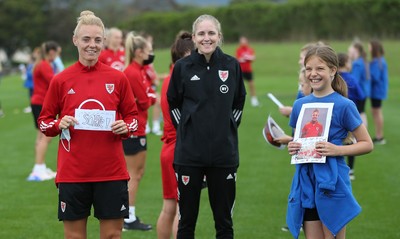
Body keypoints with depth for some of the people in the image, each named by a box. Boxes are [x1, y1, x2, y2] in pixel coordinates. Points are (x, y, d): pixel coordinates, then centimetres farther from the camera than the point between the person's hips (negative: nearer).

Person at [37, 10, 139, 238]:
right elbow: (44, 121, 8)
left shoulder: (118, 78, 3)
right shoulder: (61, 80, 2)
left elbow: (132, 116, 12)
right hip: (72, 172, 0)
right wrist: (60, 124, -12)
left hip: (112, 171, 0)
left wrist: (125, 127, -9)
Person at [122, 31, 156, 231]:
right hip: (133, 130, -10)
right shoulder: (133, 73, -18)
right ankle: (130, 219, 3)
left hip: (137, 129, 10)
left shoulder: (137, 71, 13)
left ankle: (129, 216, 20)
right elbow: (144, 101, -18)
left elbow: (146, 97, 9)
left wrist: (149, 96, -10)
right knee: (133, 174, -3)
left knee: (138, 173, 15)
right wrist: (152, 97, 1)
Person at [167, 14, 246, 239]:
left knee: (224, 220, 8)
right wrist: (184, 128, 3)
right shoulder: (183, 67, -2)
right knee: (187, 219, 6)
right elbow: (173, 103, 11)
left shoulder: (232, 65, 0)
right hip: (189, 153, -1)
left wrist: (228, 128, 6)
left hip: (224, 153, 1)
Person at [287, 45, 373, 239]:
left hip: (332, 184, -5)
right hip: (306, 183, 5)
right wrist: (292, 147, -1)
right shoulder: (300, 105, 8)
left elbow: (367, 144, -4)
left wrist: (337, 150, -18)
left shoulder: (343, 105, -7)